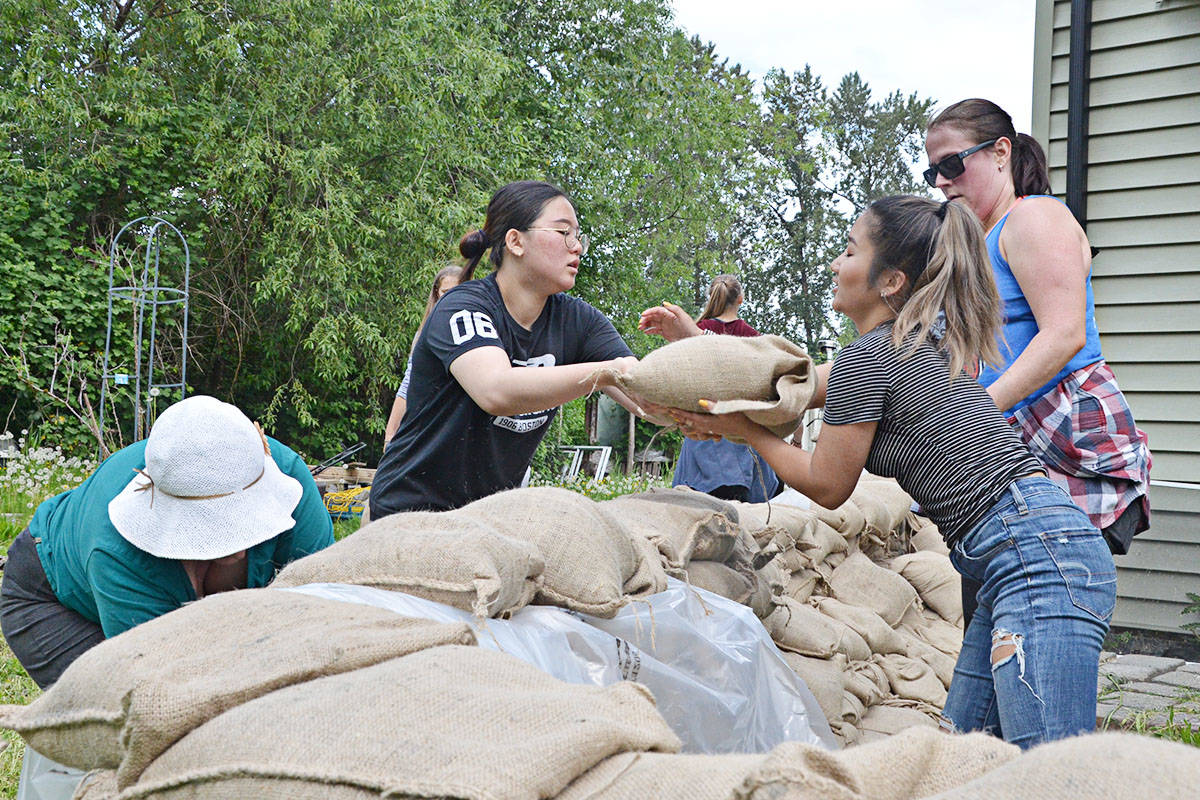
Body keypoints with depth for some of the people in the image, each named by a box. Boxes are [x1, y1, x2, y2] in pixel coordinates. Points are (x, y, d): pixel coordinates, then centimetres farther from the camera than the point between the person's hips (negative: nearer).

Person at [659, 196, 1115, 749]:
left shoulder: (868, 358, -9)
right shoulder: (919, 350, 20)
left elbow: (826, 485, 2)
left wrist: (743, 431, 15)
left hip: (1040, 555, -11)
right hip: (1020, 560, 11)